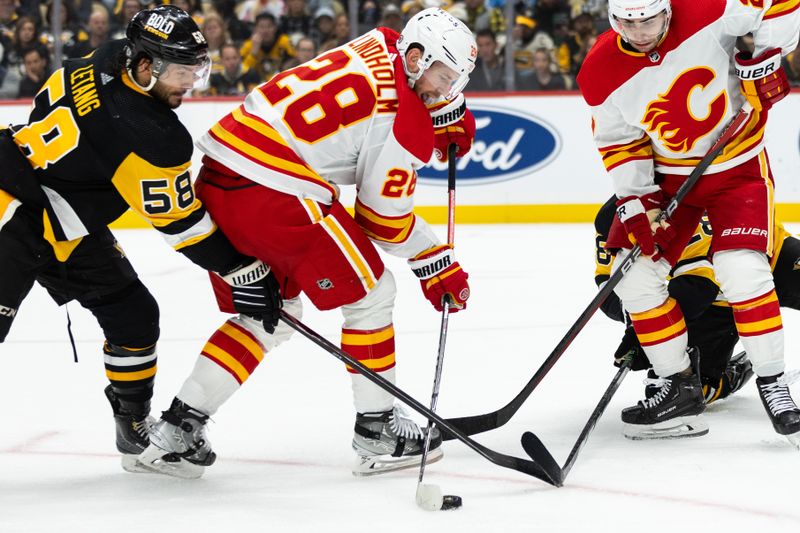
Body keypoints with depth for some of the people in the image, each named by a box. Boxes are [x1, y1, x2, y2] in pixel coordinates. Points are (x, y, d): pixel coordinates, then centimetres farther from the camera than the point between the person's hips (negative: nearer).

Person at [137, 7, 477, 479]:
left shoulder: (380, 46, 13)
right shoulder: (407, 122, -10)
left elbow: (424, 91, 37)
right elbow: (385, 219, -2)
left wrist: (454, 115, 18)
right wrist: (437, 265, 11)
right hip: (274, 195, -9)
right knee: (371, 291, 7)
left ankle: (179, 427, 19)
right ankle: (378, 431, 13)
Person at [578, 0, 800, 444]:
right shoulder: (602, 73, -14)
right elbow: (620, 142, -3)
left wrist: (763, 56, -23)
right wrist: (637, 202, -12)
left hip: (738, 163, -4)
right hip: (667, 175, 4)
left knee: (741, 271, -21)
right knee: (633, 275, -6)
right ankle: (680, 389, 7)